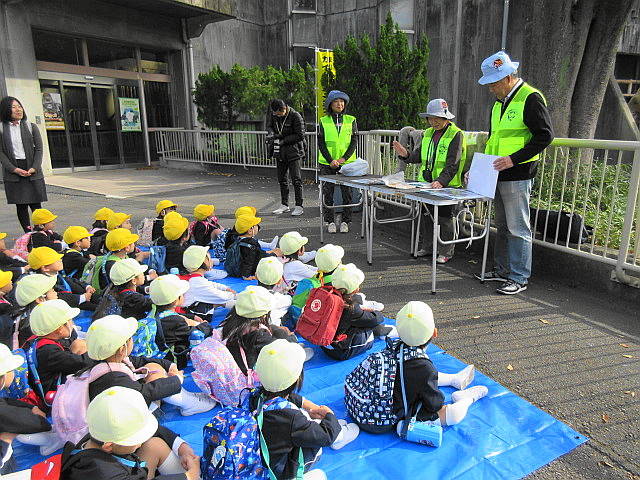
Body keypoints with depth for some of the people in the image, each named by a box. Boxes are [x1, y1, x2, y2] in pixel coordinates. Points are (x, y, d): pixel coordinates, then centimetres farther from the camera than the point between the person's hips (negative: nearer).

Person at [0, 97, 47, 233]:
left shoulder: (31, 127, 7)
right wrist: (15, 169, -11)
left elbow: (39, 149, 3)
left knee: (36, 205, -1)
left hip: (33, 172, 0)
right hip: (13, 173, 0)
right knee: (21, 206, 4)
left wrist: (34, 168, -9)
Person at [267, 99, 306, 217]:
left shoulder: (296, 116, -14)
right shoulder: (273, 114, 2)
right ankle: (284, 205, 23)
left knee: (296, 179, -6)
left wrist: (284, 140, -17)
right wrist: (271, 133, -7)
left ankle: (299, 206, 1)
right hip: (279, 152, 6)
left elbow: (300, 136, -14)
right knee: (282, 179, 12)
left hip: (293, 152, -6)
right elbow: (269, 125, 17)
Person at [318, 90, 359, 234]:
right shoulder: (323, 121, 4)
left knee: (347, 192, 1)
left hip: (347, 162, 0)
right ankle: (330, 221, 13)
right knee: (328, 192, 2)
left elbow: (354, 141, 2)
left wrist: (344, 158, -10)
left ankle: (345, 221, 13)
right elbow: (321, 143, 0)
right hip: (327, 163, 0)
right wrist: (330, 160, -11)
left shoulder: (351, 120, 5)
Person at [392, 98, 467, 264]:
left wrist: (441, 181, -32)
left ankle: (446, 251, 13)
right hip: (427, 183, 7)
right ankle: (428, 247, 27)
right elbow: (419, 155, 10)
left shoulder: (456, 134, -10)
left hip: (447, 185, -6)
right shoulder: (428, 133, 12)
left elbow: (453, 164, -19)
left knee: (444, 217, 1)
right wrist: (405, 155, -10)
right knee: (427, 215, 14)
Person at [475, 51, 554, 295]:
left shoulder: (531, 98, -10)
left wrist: (513, 159, -21)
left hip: (518, 176, -9)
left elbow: (545, 136, -15)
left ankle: (519, 278, 6)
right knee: (502, 226, 16)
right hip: (498, 174, 9)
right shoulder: (500, 102, 17)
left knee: (518, 228, -3)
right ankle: (502, 270, 27)